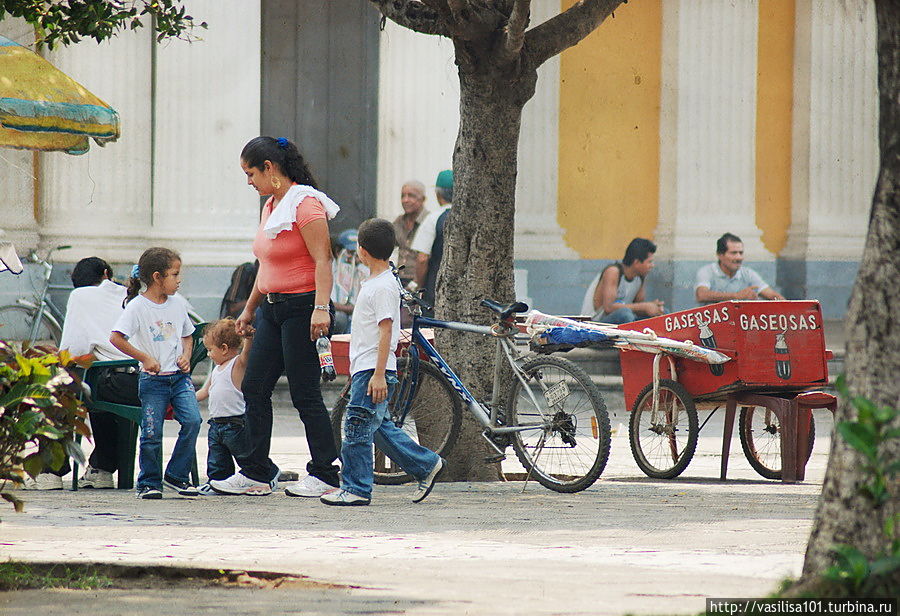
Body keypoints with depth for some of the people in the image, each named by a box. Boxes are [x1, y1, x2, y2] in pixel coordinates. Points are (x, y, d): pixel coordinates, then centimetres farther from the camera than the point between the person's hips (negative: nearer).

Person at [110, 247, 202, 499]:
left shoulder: (178, 303, 9)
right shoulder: (138, 306, -9)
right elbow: (116, 337, -17)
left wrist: (186, 356, 3)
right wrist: (145, 358, -17)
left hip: (179, 375, 4)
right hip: (152, 379, -4)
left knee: (192, 420, -13)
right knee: (152, 432, -6)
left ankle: (176, 475, -1)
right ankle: (149, 482, 12)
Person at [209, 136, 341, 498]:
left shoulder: (305, 203, -12)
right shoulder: (271, 206, 16)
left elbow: (322, 260, -18)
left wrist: (321, 308, -26)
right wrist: (249, 309, 28)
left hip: (302, 308, -9)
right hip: (273, 309, 9)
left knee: (305, 394, -6)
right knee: (254, 389, 6)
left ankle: (325, 475, 1)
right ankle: (256, 473, 11)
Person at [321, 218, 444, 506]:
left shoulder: (383, 286, -15)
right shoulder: (374, 282, 16)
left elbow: (385, 331, -19)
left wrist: (378, 374, -22)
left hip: (373, 370, -10)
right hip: (365, 369, 10)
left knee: (357, 429, -7)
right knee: (381, 428, 13)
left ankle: (356, 489, -3)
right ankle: (427, 464, 20)